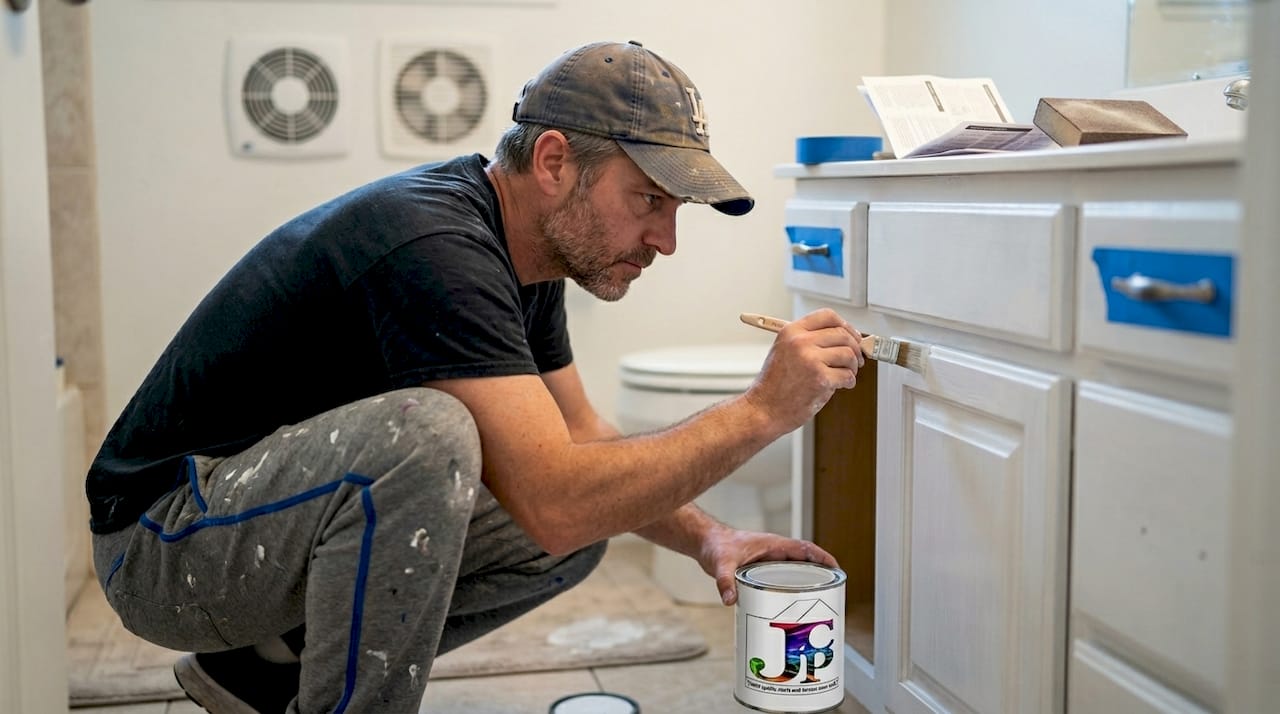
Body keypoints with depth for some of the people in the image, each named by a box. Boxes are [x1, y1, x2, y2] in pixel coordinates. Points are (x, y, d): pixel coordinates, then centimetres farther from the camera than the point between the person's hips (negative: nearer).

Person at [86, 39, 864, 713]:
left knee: (589, 524, 3)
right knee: (421, 434, -35)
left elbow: (580, 440, 12)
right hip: (163, 537, -9)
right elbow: (556, 503, -35)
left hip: (288, 509, 9)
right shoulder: (435, 248, -29)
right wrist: (763, 410, -28)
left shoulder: (523, 247, 1)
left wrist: (705, 536, -3)